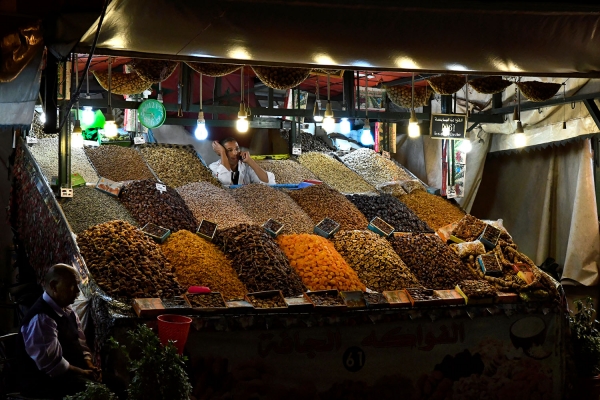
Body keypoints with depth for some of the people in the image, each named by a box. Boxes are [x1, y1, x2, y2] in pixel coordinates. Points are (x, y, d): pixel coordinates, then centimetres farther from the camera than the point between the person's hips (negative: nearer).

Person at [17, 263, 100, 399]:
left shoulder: (67, 311, 11)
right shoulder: (41, 318, -20)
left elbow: (80, 345, 14)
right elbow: (52, 363, -23)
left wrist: (90, 366, -4)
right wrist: (84, 373, -16)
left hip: (71, 376, 9)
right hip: (45, 385, -9)